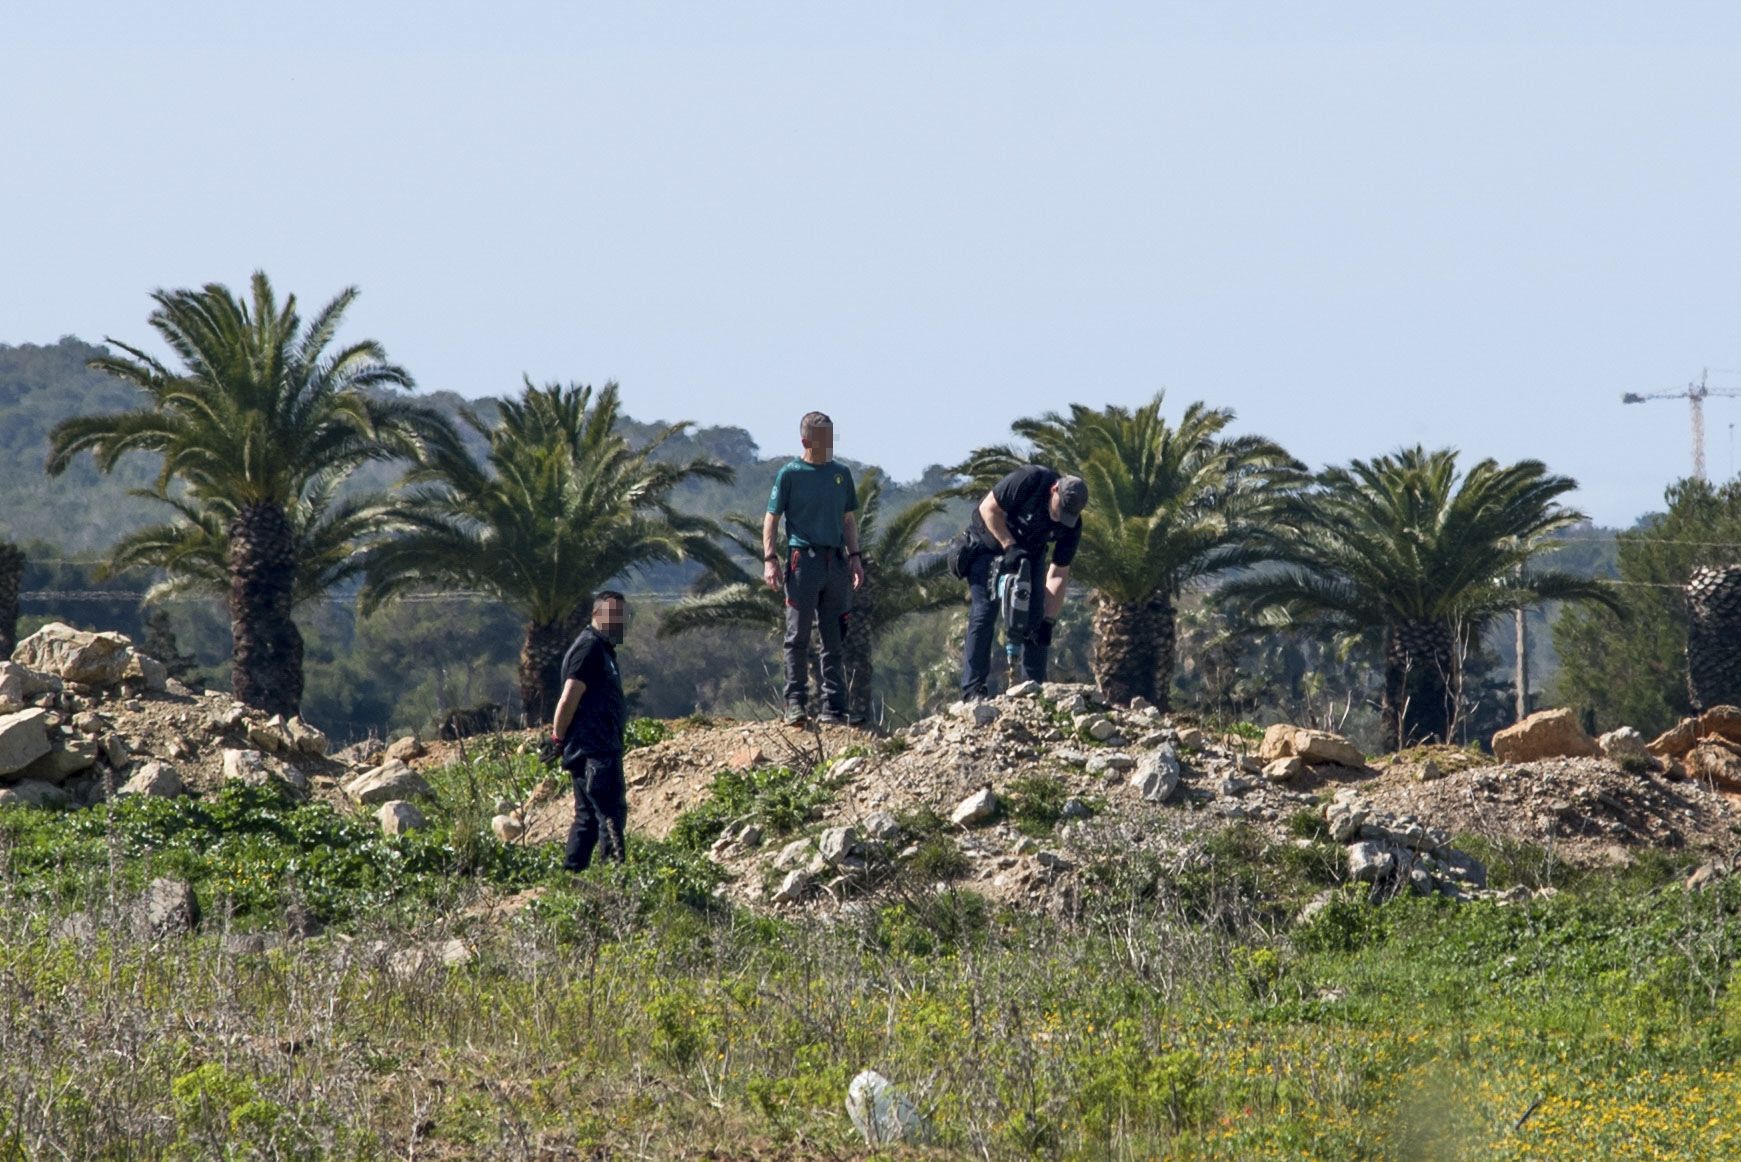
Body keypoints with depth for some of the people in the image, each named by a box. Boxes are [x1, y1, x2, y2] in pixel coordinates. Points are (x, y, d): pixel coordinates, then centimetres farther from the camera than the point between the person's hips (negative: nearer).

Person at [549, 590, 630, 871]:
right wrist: (559, 738, -11)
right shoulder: (590, 648, -14)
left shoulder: (602, 649, 19)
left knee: (588, 817, 12)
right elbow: (569, 700, -19)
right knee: (611, 815, -11)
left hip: (601, 750, 10)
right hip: (594, 751, -10)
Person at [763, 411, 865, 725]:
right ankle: (796, 704, -3)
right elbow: (771, 519, 1)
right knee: (798, 636, -5)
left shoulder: (841, 474, 14)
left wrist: (854, 556, 11)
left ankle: (833, 707, 7)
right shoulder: (790, 474, 0)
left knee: (834, 639, 5)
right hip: (803, 560, -4)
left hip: (836, 561, 4)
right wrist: (770, 559, -10)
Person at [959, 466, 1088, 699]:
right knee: (984, 612, -15)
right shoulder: (1030, 480, -32)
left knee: (1034, 617, -6)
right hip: (988, 544, -4)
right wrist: (1010, 547, -29)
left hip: (1028, 555, 4)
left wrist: (1049, 621, -19)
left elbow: (1058, 575, -15)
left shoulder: (1072, 525, -18)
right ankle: (973, 688, -15)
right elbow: (988, 508, -24)